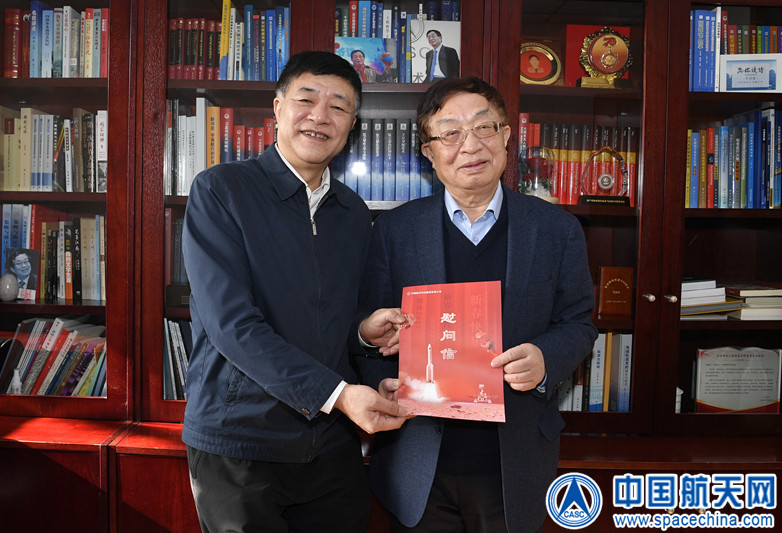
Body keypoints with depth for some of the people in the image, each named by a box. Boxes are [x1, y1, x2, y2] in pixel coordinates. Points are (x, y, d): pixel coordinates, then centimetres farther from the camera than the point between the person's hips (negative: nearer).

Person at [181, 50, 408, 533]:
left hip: (333, 448, 5)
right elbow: (230, 322, -18)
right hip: (238, 445, -4)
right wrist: (333, 393, -23)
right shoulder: (220, 191, -8)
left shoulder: (355, 214, 9)